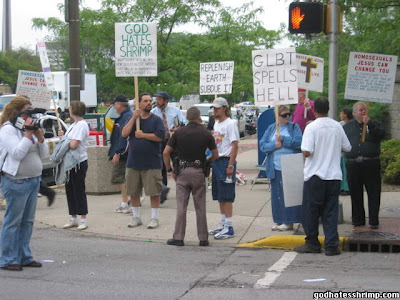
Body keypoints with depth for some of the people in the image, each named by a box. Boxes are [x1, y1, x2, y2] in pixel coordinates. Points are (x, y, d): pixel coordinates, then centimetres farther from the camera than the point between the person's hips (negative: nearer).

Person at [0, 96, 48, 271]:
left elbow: (43, 153, 13)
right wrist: (28, 134, -16)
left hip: (34, 180, 8)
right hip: (16, 182, -8)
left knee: (27, 221, 11)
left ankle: (24, 257, 19)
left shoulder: (30, 128, 14)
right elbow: (17, 154, -20)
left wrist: (39, 135, -1)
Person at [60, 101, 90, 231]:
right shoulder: (74, 125, 16)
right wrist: (63, 135, 1)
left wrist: (64, 140, -6)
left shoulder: (82, 125, -15)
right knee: (70, 190, 12)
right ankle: (73, 219, 21)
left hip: (79, 162, -9)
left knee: (79, 191, -3)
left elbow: (73, 145, -23)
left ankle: (83, 220, 5)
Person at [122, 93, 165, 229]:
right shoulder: (133, 119, 11)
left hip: (152, 163, -3)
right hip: (133, 162, 4)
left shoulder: (156, 120, 1)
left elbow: (160, 136, -14)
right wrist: (134, 118, -10)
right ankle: (136, 217, 21)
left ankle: (154, 218, 9)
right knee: (133, 192, 9)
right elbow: (124, 133, -4)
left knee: (154, 192, -1)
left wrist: (143, 135, -10)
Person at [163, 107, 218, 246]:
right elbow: (215, 155, 6)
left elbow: (166, 152, -1)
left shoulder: (179, 132, 1)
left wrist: (169, 169, 8)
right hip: (198, 172, 0)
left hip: (182, 172, 0)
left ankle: (178, 237, 2)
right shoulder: (206, 133, 0)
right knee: (200, 207, 6)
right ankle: (203, 238, 10)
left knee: (181, 206, 3)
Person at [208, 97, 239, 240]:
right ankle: (223, 224, 20)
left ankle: (229, 228, -5)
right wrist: (212, 160, 15)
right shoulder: (216, 124, 16)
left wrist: (230, 165, -20)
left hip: (226, 161, -9)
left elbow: (235, 145, -15)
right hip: (216, 161, 9)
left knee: (226, 196, -8)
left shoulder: (230, 124, -11)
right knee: (219, 196, 12)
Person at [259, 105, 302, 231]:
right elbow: (262, 145, 4)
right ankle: (278, 220, 15)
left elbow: (299, 142, -11)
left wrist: (283, 139, -12)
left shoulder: (294, 127, 3)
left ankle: (288, 221, 2)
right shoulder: (271, 128, 11)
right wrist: (274, 145, -13)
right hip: (275, 167, 3)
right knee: (276, 194, 7)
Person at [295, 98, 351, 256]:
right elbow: (347, 148, 12)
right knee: (331, 211, 7)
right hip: (334, 175, 4)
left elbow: (307, 152, -19)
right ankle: (331, 246, 3)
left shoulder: (312, 127, -11)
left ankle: (312, 244, 14)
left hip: (315, 175, -4)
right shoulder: (337, 126, 4)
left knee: (311, 211, 8)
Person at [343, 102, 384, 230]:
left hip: (371, 165, -2)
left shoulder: (374, 124, 10)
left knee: (374, 193, -2)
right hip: (353, 165, 2)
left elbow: (381, 134, -9)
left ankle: (374, 221, 3)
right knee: (356, 194, 7)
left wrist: (369, 124, -19)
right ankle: (358, 219, 17)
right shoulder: (347, 127, 16)